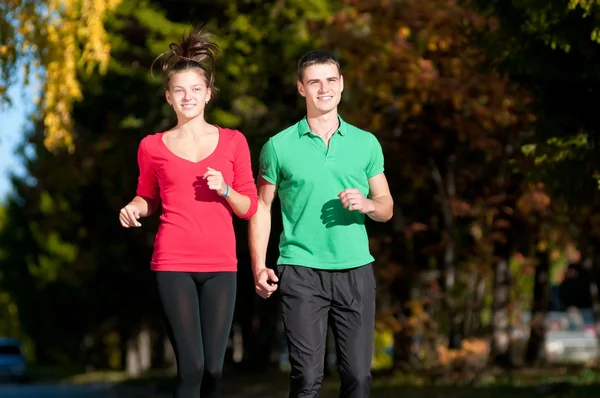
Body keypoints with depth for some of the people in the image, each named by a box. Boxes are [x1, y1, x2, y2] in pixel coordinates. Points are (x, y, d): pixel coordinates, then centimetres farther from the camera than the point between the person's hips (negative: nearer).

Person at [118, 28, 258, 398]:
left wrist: (224, 190, -11)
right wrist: (133, 209, -2)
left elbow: (250, 208, 8)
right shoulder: (153, 147, 6)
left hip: (220, 266, 2)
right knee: (191, 367, -10)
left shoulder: (233, 142, 7)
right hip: (174, 264, -1)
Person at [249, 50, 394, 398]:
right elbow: (262, 206, 6)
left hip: (356, 269, 2)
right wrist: (259, 267, -3)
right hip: (301, 270, -2)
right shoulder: (280, 146, 3)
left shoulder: (366, 143, 9)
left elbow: (386, 208, 13)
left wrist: (367, 204, -11)